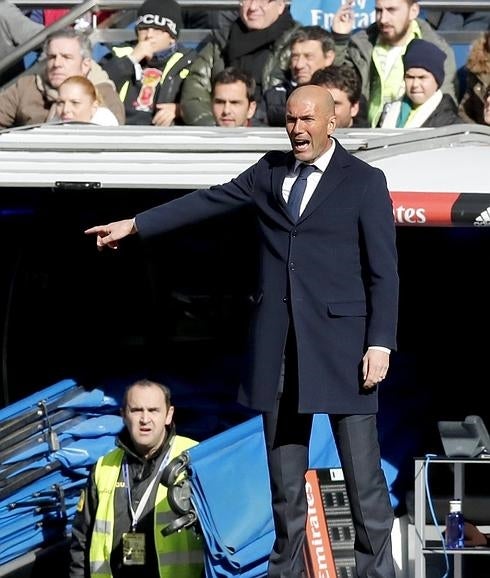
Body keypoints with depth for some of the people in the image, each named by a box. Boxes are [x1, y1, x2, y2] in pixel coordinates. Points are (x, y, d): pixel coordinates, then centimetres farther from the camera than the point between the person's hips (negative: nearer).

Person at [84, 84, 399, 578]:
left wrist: (380, 344, -11)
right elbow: (209, 201, 15)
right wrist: (134, 225, 12)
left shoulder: (364, 182, -1)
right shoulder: (269, 172, 13)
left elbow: (383, 271, -4)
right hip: (278, 346, 5)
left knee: (362, 470, -5)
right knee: (284, 471, 10)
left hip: (341, 342, -5)